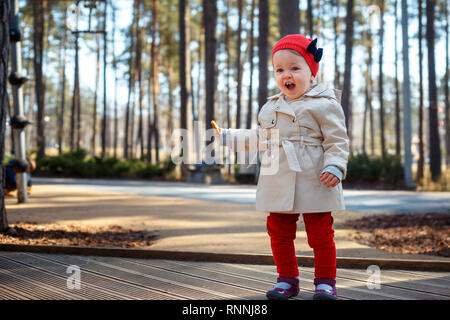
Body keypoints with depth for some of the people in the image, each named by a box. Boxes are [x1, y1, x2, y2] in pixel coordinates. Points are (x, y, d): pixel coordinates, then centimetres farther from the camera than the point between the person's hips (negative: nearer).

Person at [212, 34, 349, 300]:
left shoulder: (324, 105, -5)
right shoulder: (272, 107, 16)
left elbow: (337, 140, -7)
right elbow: (260, 137, 28)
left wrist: (334, 167, -21)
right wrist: (227, 137, 27)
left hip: (313, 185, -6)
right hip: (279, 186, 6)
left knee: (320, 234, 2)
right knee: (279, 233, 11)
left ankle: (326, 281, 15)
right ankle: (288, 279, 24)